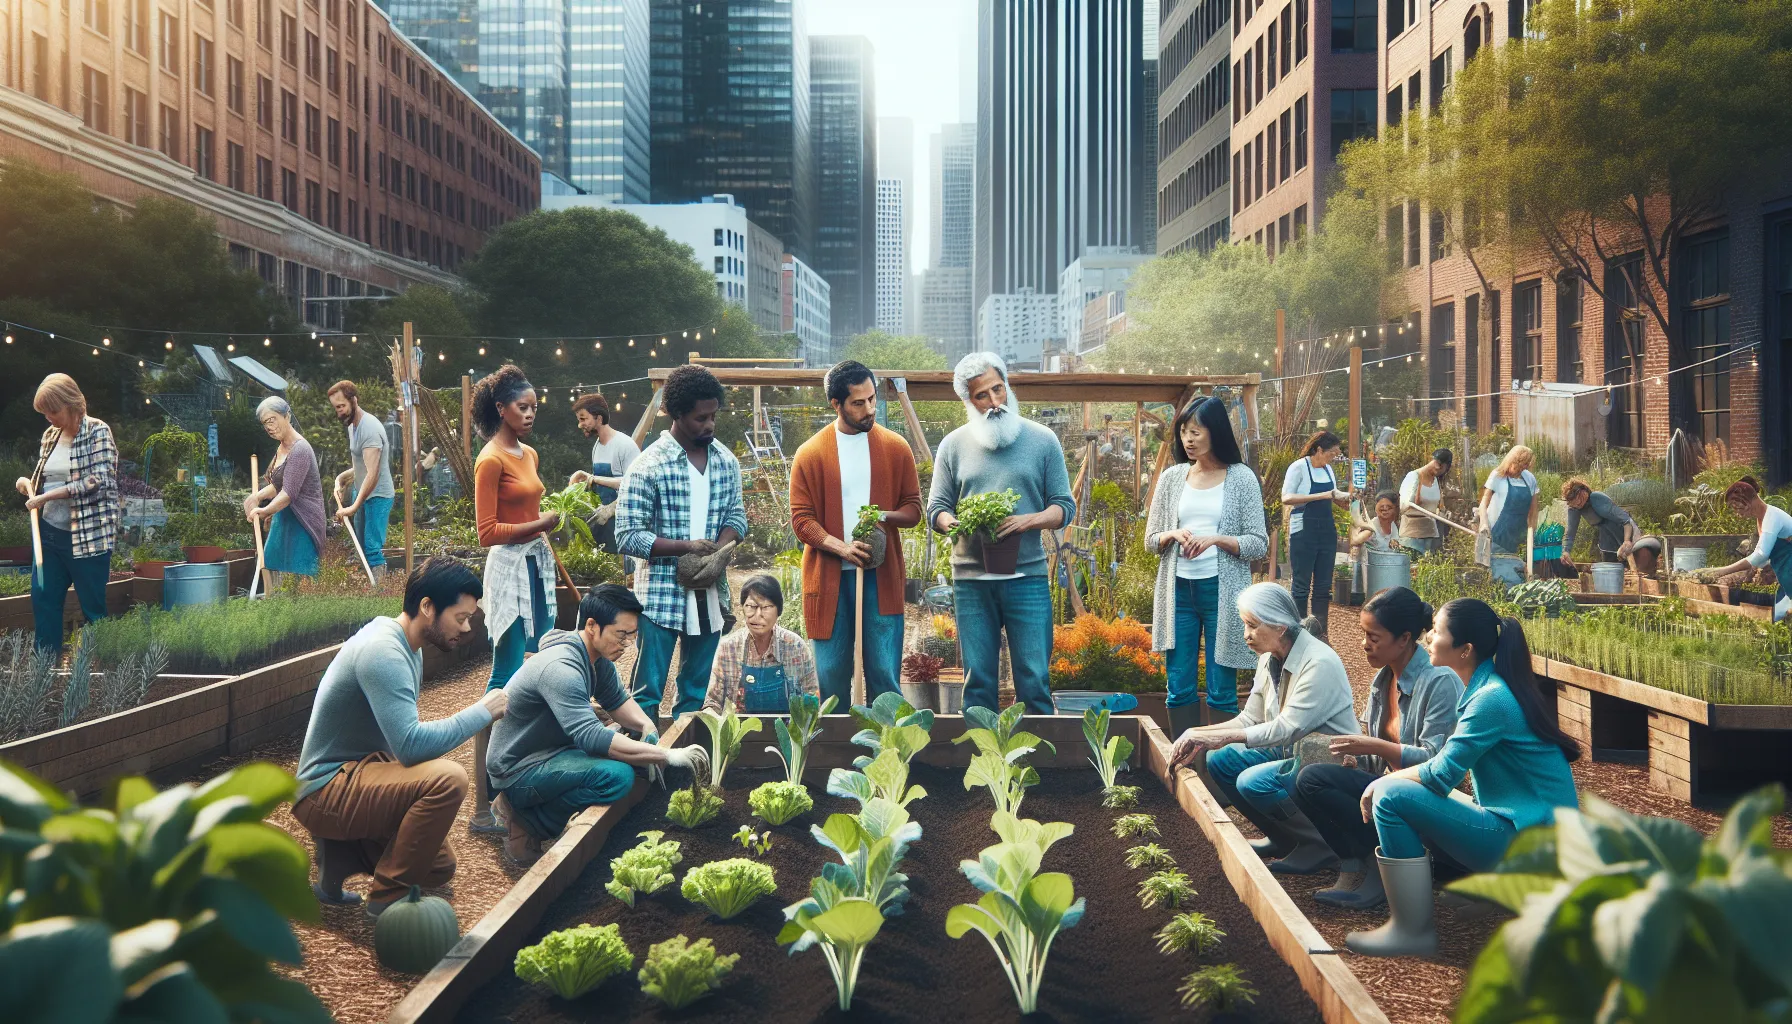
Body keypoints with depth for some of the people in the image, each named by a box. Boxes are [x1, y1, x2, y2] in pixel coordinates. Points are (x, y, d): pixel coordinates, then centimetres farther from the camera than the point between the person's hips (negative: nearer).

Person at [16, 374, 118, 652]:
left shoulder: (97, 431, -9)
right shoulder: (50, 435, 11)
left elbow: (98, 480, -19)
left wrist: (46, 496, -18)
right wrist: (29, 484, -1)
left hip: (87, 535, -7)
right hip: (49, 533, 7)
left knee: (95, 607, -1)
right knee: (43, 600, 8)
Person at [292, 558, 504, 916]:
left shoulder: (407, 647, 7)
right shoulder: (383, 651, -24)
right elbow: (411, 745, -32)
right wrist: (482, 712, -23)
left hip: (357, 772, 10)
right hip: (326, 790, -10)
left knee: (439, 868, 13)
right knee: (447, 779, -31)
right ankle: (388, 898, -17)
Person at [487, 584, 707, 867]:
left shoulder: (598, 655, 1)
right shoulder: (561, 668, -29)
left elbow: (617, 700, 14)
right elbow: (591, 738, -37)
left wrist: (647, 727, -8)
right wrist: (668, 755, -37)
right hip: (518, 770, -10)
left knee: (636, 738, 6)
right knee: (617, 775, -30)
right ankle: (526, 822, -9)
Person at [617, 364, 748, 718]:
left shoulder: (725, 460, 5)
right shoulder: (648, 466, -13)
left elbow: (736, 516, 10)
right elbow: (627, 536, -14)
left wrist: (716, 553, -10)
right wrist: (686, 547, -21)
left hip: (710, 593, 6)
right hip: (661, 596, -5)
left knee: (696, 693, 15)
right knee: (647, 692, 0)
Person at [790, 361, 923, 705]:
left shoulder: (895, 447, 3)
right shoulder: (810, 454, -1)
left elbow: (913, 508, 8)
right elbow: (801, 519, -2)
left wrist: (885, 516, -14)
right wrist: (842, 547, -18)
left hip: (881, 575, 1)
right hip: (830, 576, 0)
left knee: (885, 674, 1)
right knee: (832, 674, 5)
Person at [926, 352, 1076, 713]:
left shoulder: (1042, 440, 4)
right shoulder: (953, 445, 8)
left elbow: (1064, 506, 5)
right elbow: (936, 508, 10)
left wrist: (1028, 521, -15)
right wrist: (953, 523, -14)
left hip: (1027, 576, -1)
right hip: (971, 579, 1)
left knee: (1034, 680, -2)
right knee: (977, 680, 6)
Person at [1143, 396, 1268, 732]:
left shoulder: (1241, 477, -1)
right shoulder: (1172, 477, 8)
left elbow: (1259, 544, -3)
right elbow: (1150, 540, 12)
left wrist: (1216, 540, -18)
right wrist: (1173, 535, -9)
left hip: (1222, 590, -3)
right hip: (1178, 590, 3)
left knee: (1222, 692, 2)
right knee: (1179, 688, 5)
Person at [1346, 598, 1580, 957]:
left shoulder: (1492, 699, -21)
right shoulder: (1483, 687, 9)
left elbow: (1441, 775, -20)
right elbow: (1449, 757, 14)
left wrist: (1382, 784, -5)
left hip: (1526, 842, -10)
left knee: (1392, 797, -17)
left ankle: (1412, 931, -11)